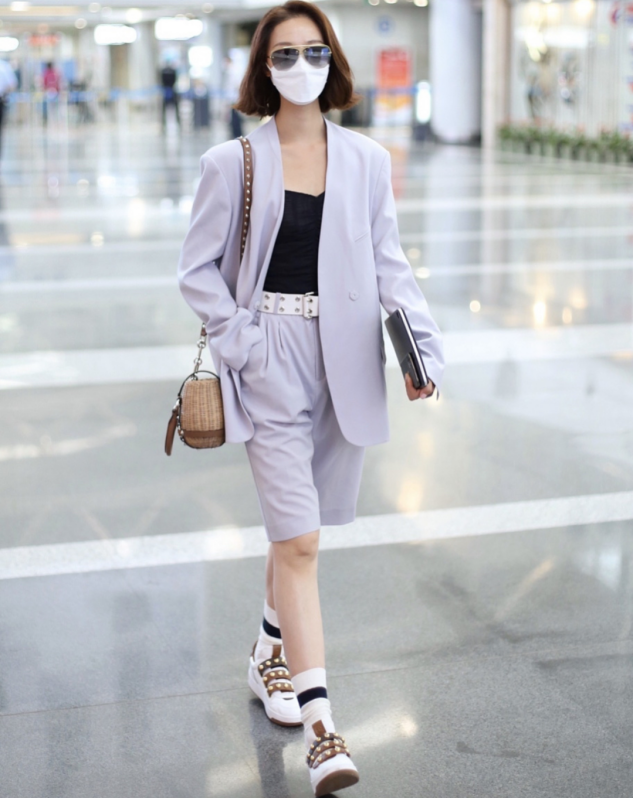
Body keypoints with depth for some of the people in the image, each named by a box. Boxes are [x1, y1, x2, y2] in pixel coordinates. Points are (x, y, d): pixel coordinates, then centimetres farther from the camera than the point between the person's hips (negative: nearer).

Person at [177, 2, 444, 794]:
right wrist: (240, 342, -10)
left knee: (300, 523, 15)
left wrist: (422, 342, -6)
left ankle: (273, 650, 41)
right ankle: (320, 725, -7)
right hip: (272, 364, -3)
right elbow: (197, 269, 2)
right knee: (298, 540, -9)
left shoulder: (366, 161, 6)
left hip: (344, 363, 3)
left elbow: (388, 263, 8)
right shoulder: (232, 163, -1)